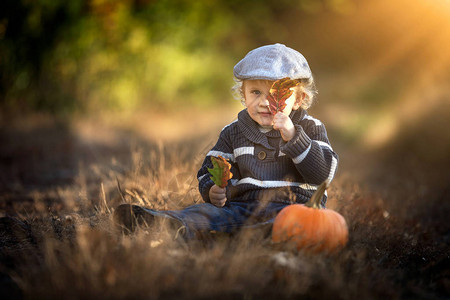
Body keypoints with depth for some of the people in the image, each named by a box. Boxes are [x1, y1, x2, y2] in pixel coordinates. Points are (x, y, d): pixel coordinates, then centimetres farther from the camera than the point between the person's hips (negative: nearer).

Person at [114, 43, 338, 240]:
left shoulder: (310, 129, 7)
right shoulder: (234, 132, 16)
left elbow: (323, 173, -6)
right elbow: (209, 170, 17)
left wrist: (293, 137, -17)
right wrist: (212, 190, -8)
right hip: (242, 204, 2)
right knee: (206, 211, -26)